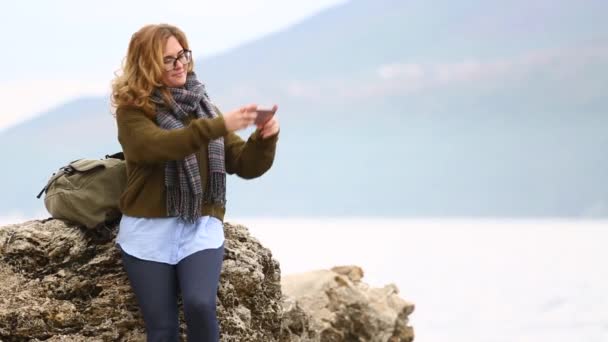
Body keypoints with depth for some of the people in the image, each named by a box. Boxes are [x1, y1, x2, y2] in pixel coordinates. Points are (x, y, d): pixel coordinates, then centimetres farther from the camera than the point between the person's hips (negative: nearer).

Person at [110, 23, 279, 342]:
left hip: (201, 226, 2)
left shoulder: (202, 106, 12)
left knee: (200, 304, -24)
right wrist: (219, 126, -31)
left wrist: (264, 138, -14)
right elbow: (159, 146, -22)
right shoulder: (132, 110, -1)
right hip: (149, 229, -2)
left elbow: (247, 166, 8)